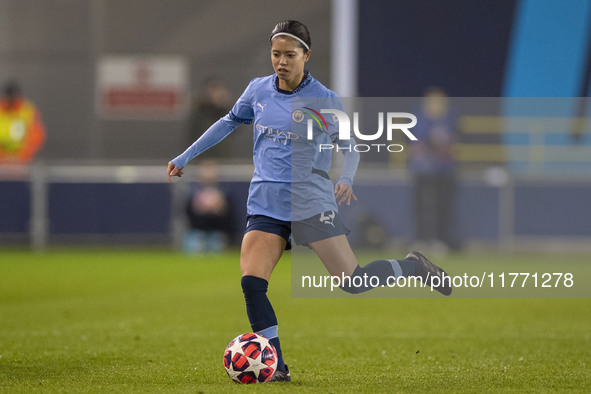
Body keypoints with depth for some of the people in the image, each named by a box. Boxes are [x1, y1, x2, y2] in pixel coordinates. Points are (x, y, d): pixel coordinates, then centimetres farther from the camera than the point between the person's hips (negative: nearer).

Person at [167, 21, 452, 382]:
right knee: (251, 284, -14)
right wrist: (185, 158, 23)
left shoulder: (323, 99, -6)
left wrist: (346, 180, -22)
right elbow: (229, 122, 22)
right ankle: (276, 368, -6)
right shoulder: (258, 90, 5)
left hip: (310, 200, -4)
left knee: (352, 281, -9)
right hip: (265, 203, 4)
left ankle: (413, 266, 19)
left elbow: (349, 148, 0)